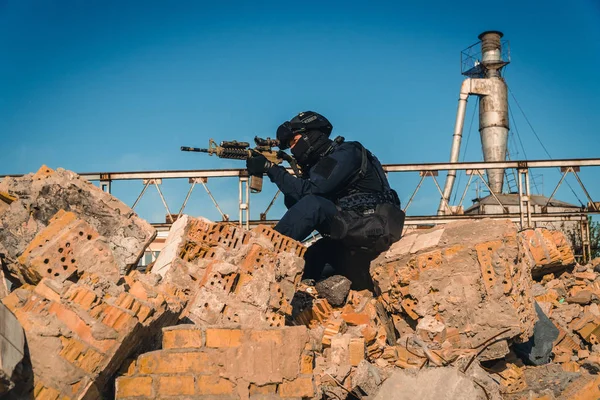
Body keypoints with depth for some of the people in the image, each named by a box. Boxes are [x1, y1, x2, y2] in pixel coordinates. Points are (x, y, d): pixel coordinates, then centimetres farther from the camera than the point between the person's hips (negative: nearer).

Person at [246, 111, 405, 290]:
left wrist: (271, 168, -16)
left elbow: (307, 191, -20)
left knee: (313, 204, -24)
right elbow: (294, 202, 11)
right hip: (353, 232, 10)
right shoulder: (319, 164, 17)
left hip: (372, 230, -10)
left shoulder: (345, 154, -9)